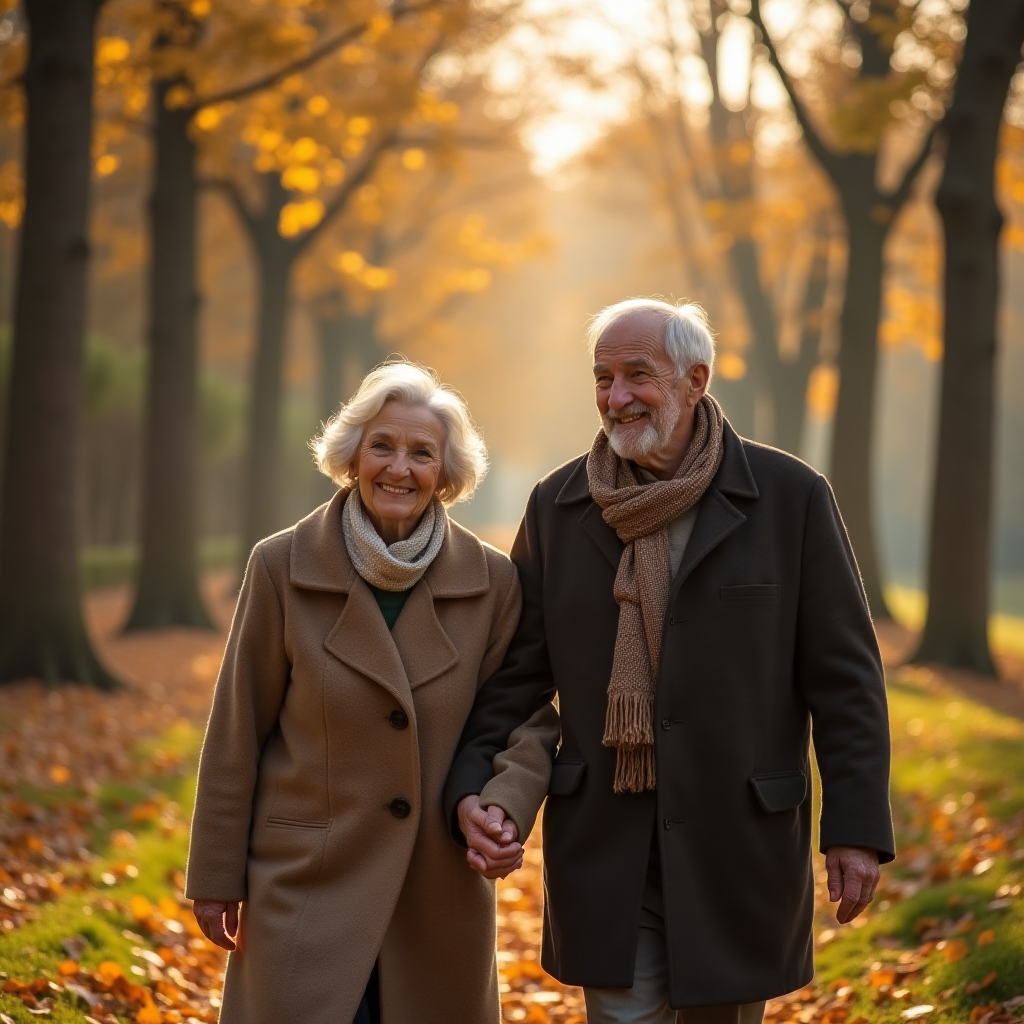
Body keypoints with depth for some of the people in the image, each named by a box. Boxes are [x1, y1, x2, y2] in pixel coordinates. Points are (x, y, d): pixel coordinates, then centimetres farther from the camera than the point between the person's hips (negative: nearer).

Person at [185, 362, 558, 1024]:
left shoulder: (492, 582, -2)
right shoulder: (283, 567, -5)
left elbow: (527, 716, 5)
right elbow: (237, 735, -1)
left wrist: (507, 807, -15)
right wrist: (217, 878, 1)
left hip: (443, 892, 2)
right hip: (307, 887, -2)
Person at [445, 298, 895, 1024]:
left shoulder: (790, 497, -4)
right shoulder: (557, 507, 3)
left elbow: (845, 676, -3)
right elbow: (518, 667, 6)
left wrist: (857, 827, -7)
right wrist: (472, 785, -8)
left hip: (739, 843, -1)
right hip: (605, 847, 1)